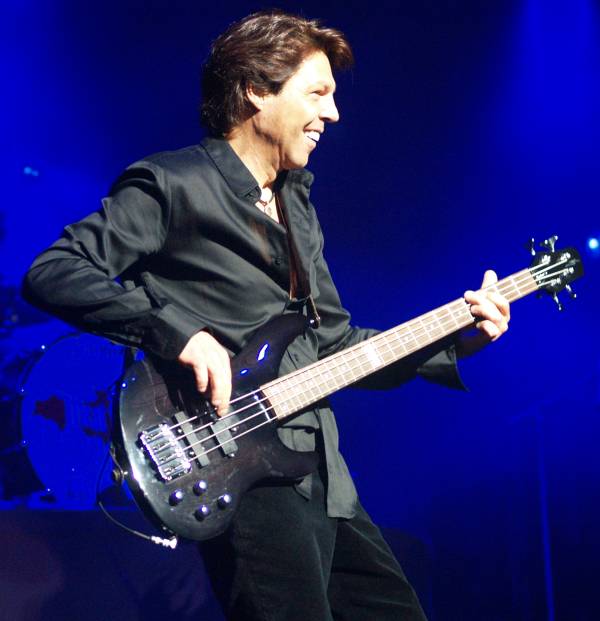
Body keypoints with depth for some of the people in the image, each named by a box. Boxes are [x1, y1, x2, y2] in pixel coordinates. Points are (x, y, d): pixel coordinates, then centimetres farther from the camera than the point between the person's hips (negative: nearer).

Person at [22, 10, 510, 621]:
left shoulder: (297, 208, 22)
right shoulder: (172, 185, -5)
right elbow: (50, 274, -14)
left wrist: (458, 337, 15)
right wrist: (178, 330, -24)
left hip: (323, 479, 9)